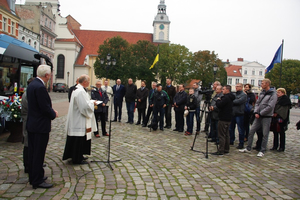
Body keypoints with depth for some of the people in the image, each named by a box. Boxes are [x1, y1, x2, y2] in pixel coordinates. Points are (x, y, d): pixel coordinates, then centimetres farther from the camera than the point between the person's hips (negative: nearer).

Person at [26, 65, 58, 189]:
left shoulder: (32, 84, 9)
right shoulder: (40, 87, -21)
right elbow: (45, 107, -23)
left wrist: (51, 111, 8)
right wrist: (54, 114, -5)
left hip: (31, 124, 10)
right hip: (40, 126, -10)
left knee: (32, 153, 17)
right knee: (38, 154, 0)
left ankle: (33, 177, 30)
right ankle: (37, 181, 11)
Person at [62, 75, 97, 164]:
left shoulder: (77, 90, 11)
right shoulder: (80, 92, -23)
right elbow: (85, 106, -26)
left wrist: (90, 102, 10)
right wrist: (92, 103, -10)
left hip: (76, 121, 11)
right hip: (79, 122, -11)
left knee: (80, 140, 19)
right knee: (79, 139, 0)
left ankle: (78, 156, 30)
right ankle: (77, 159, 11)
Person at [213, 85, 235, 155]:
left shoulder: (226, 97, -17)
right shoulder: (230, 98, 15)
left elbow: (219, 105, -23)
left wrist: (218, 100, -5)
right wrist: (219, 100, 8)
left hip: (223, 119, -10)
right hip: (228, 118, 10)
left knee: (222, 135, -6)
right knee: (226, 134, 14)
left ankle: (221, 151, -4)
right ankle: (226, 149, 21)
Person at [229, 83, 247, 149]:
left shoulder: (243, 95, -5)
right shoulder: (234, 94, 14)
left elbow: (239, 101, -19)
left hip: (239, 114, -7)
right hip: (232, 113, 7)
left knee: (240, 130, 0)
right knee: (231, 128, 15)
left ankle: (241, 144, 9)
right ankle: (231, 141, 30)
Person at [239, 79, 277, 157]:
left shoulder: (273, 94, -8)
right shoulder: (262, 93, 13)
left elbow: (270, 107, -16)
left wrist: (260, 113, -12)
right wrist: (256, 112, -3)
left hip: (266, 117, -7)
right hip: (258, 116, 7)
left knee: (265, 134, 2)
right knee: (251, 131, 4)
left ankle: (262, 151, 12)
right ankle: (248, 148, 13)